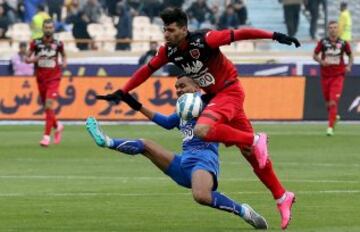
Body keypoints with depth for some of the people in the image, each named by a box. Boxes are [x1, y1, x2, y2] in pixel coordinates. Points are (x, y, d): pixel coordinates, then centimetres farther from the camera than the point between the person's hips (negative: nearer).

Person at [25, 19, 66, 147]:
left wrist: (64, 62, -4)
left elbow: (63, 55, 18)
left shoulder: (58, 44, -2)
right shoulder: (36, 43, -2)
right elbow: (27, 58, 4)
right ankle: (57, 126, 39)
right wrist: (35, 59, -17)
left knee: (49, 106, -16)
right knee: (46, 107, 12)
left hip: (54, 79, -3)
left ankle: (46, 136, -15)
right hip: (41, 78, 3)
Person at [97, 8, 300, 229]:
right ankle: (282, 196, 16)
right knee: (251, 153, 8)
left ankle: (256, 141, -16)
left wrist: (274, 36, -27)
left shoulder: (204, 40, -24)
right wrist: (122, 92, 1)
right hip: (214, 96, 7)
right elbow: (147, 70, 6)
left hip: (229, 91, -7)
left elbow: (239, 34, -23)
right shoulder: (169, 51, -4)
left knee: (202, 130, -31)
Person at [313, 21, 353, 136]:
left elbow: (350, 55, 12)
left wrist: (349, 66, -5)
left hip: (338, 76, -2)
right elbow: (315, 55, 5)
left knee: (333, 102, -14)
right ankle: (334, 116, 43)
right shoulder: (323, 42, -3)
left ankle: (330, 127, -13)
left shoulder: (343, 43, -2)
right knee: (328, 102, 13)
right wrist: (321, 61, -16)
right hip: (325, 75, 2)